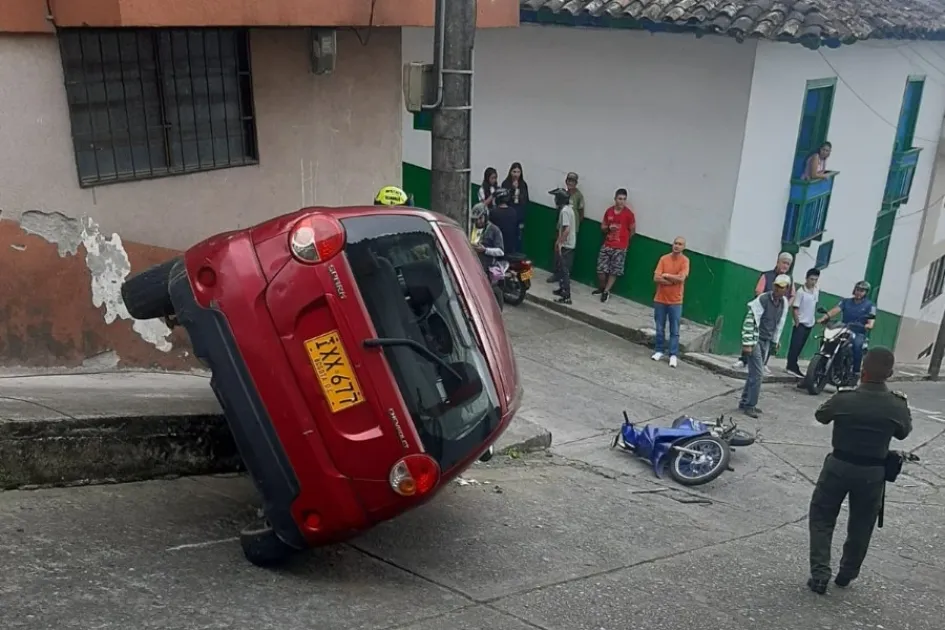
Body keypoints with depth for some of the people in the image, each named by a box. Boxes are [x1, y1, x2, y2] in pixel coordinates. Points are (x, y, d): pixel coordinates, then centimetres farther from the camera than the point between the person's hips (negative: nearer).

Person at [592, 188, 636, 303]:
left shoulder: (629, 214, -9)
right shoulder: (609, 211, 3)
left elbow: (632, 230, 1)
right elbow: (602, 227, 13)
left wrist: (623, 239, 7)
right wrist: (608, 228, -8)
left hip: (620, 248, -4)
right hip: (607, 245, 4)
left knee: (614, 271, 2)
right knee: (601, 268, 4)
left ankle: (606, 291, 13)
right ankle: (601, 288, 26)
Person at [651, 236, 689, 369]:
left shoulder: (685, 261, -6)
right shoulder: (664, 258, -1)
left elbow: (681, 278, -18)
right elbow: (656, 278, -8)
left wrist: (666, 275, -9)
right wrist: (673, 281, -13)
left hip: (675, 301, -2)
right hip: (660, 300, 2)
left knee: (674, 331, 1)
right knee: (659, 329, 10)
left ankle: (673, 355, 5)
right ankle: (659, 351, 22)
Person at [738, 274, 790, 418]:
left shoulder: (784, 303, 6)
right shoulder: (762, 299, -16)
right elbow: (749, 321, -17)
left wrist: (775, 342, 17)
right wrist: (747, 343, -19)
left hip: (767, 341, 7)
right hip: (755, 340, -7)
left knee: (755, 373, 12)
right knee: (757, 373, -9)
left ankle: (745, 403, 21)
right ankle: (750, 406, -1)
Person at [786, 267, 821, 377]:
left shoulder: (817, 291, 5)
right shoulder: (801, 292, -16)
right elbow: (795, 308, -15)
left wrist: (815, 318, 14)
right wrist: (797, 322, -15)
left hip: (809, 323, 7)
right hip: (801, 323, -7)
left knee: (800, 347, 10)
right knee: (795, 345, -8)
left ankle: (792, 366, 16)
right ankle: (792, 367, -4)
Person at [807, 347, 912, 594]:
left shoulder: (843, 398, -17)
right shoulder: (897, 405, -14)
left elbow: (820, 416, 3)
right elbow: (902, 433, 6)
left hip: (839, 466, -2)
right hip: (872, 472, 2)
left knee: (821, 518, 13)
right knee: (861, 525, 20)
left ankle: (819, 574, 5)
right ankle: (847, 574, 34)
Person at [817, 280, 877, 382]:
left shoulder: (870, 305, 6)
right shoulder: (846, 301, 15)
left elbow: (871, 320, -8)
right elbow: (835, 310, -2)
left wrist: (869, 325, -32)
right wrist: (824, 318, -21)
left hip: (859, 333, -3)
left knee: (857, 345, -35)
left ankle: (856, 372, -29)